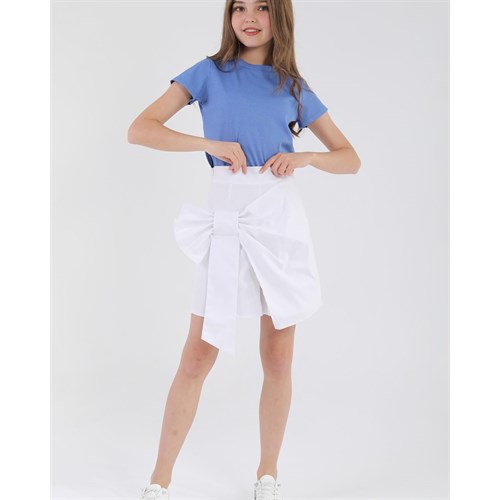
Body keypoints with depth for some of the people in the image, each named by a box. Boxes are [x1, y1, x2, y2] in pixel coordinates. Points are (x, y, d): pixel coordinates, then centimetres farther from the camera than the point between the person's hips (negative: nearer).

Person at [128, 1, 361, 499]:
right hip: (224, 218, -1)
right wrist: (210, 144, -13)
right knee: (196, 358, 0)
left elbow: (350, 159, 13)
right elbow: (139, 130, -3)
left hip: (280, 215, 2)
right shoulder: (209, 72, 6)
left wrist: (305, 157, -6)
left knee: (278, 356, 7)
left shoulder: (294, 87, 11)